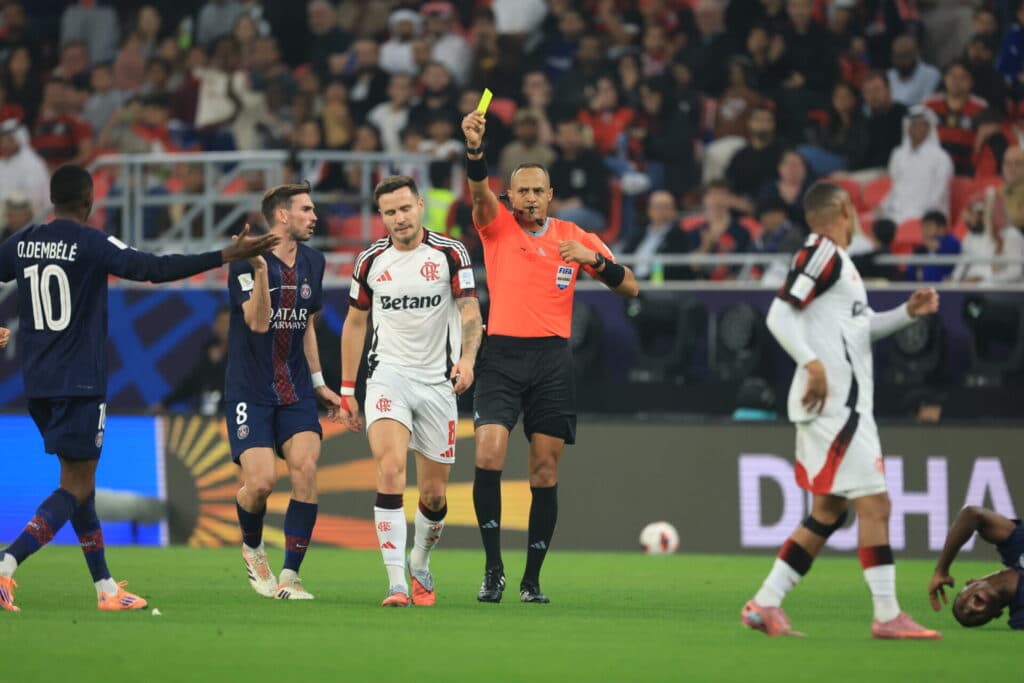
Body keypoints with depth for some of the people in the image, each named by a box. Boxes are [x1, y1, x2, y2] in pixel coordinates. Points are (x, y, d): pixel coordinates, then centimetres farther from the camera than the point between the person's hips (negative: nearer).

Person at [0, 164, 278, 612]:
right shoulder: (92, 243, -12)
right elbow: (155, 269, -20)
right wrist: (226, 257, -17)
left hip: (37, 382, 7)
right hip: (79, 382, -7)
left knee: (79, 482, 17)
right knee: (75, 488, -5)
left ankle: (106, 588, 20)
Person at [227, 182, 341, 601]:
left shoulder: (312, 262, 9)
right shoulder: (246, 262, -11)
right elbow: (258, 322, -23)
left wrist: (318, 382, 20)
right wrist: (260, 269, -35)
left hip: (296, 391, 5)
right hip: (250, 391, -5)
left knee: (305, 467, -15)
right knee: (261, 480, -15)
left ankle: (289, 577, -8)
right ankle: (252, 547, 19)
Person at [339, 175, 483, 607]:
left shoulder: (450, 254, -2)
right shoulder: (371, 261, 3)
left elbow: (470, 312, -6)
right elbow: (355, 323, 14)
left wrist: (467, 358, -26)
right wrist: (347, 389, 12)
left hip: (437, 381, 0)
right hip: (388, 374, 0)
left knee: (434, 494, 5)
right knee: (390, 470, -22)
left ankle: (420, 566, 34)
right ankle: (396, 582, -25)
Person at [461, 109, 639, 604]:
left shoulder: (574, 237, 8)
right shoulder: (497, 225, 4)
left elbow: (630, 287, 7)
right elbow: (479, 191, -17)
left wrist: (594, 259, -11)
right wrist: (475, 149, -37)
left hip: (553, 362, 1)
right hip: (502, 356, -1)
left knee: (545, 472, 2)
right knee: (488, 455, -17)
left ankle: (532, 578, 11)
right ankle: (493, 568, -9)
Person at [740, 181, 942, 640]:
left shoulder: (836, 259, 18)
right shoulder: (821, 254, -11)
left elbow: (858, 327, 29)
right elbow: (779, 316, -18)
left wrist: (907, 313, 16)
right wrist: (813, 364, -26)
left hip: (843, 405, 10)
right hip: (835, 406, -10)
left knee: (828, 513, 12)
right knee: (874, 504, -9)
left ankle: (765, 604, 12)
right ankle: (887, 616, -8)